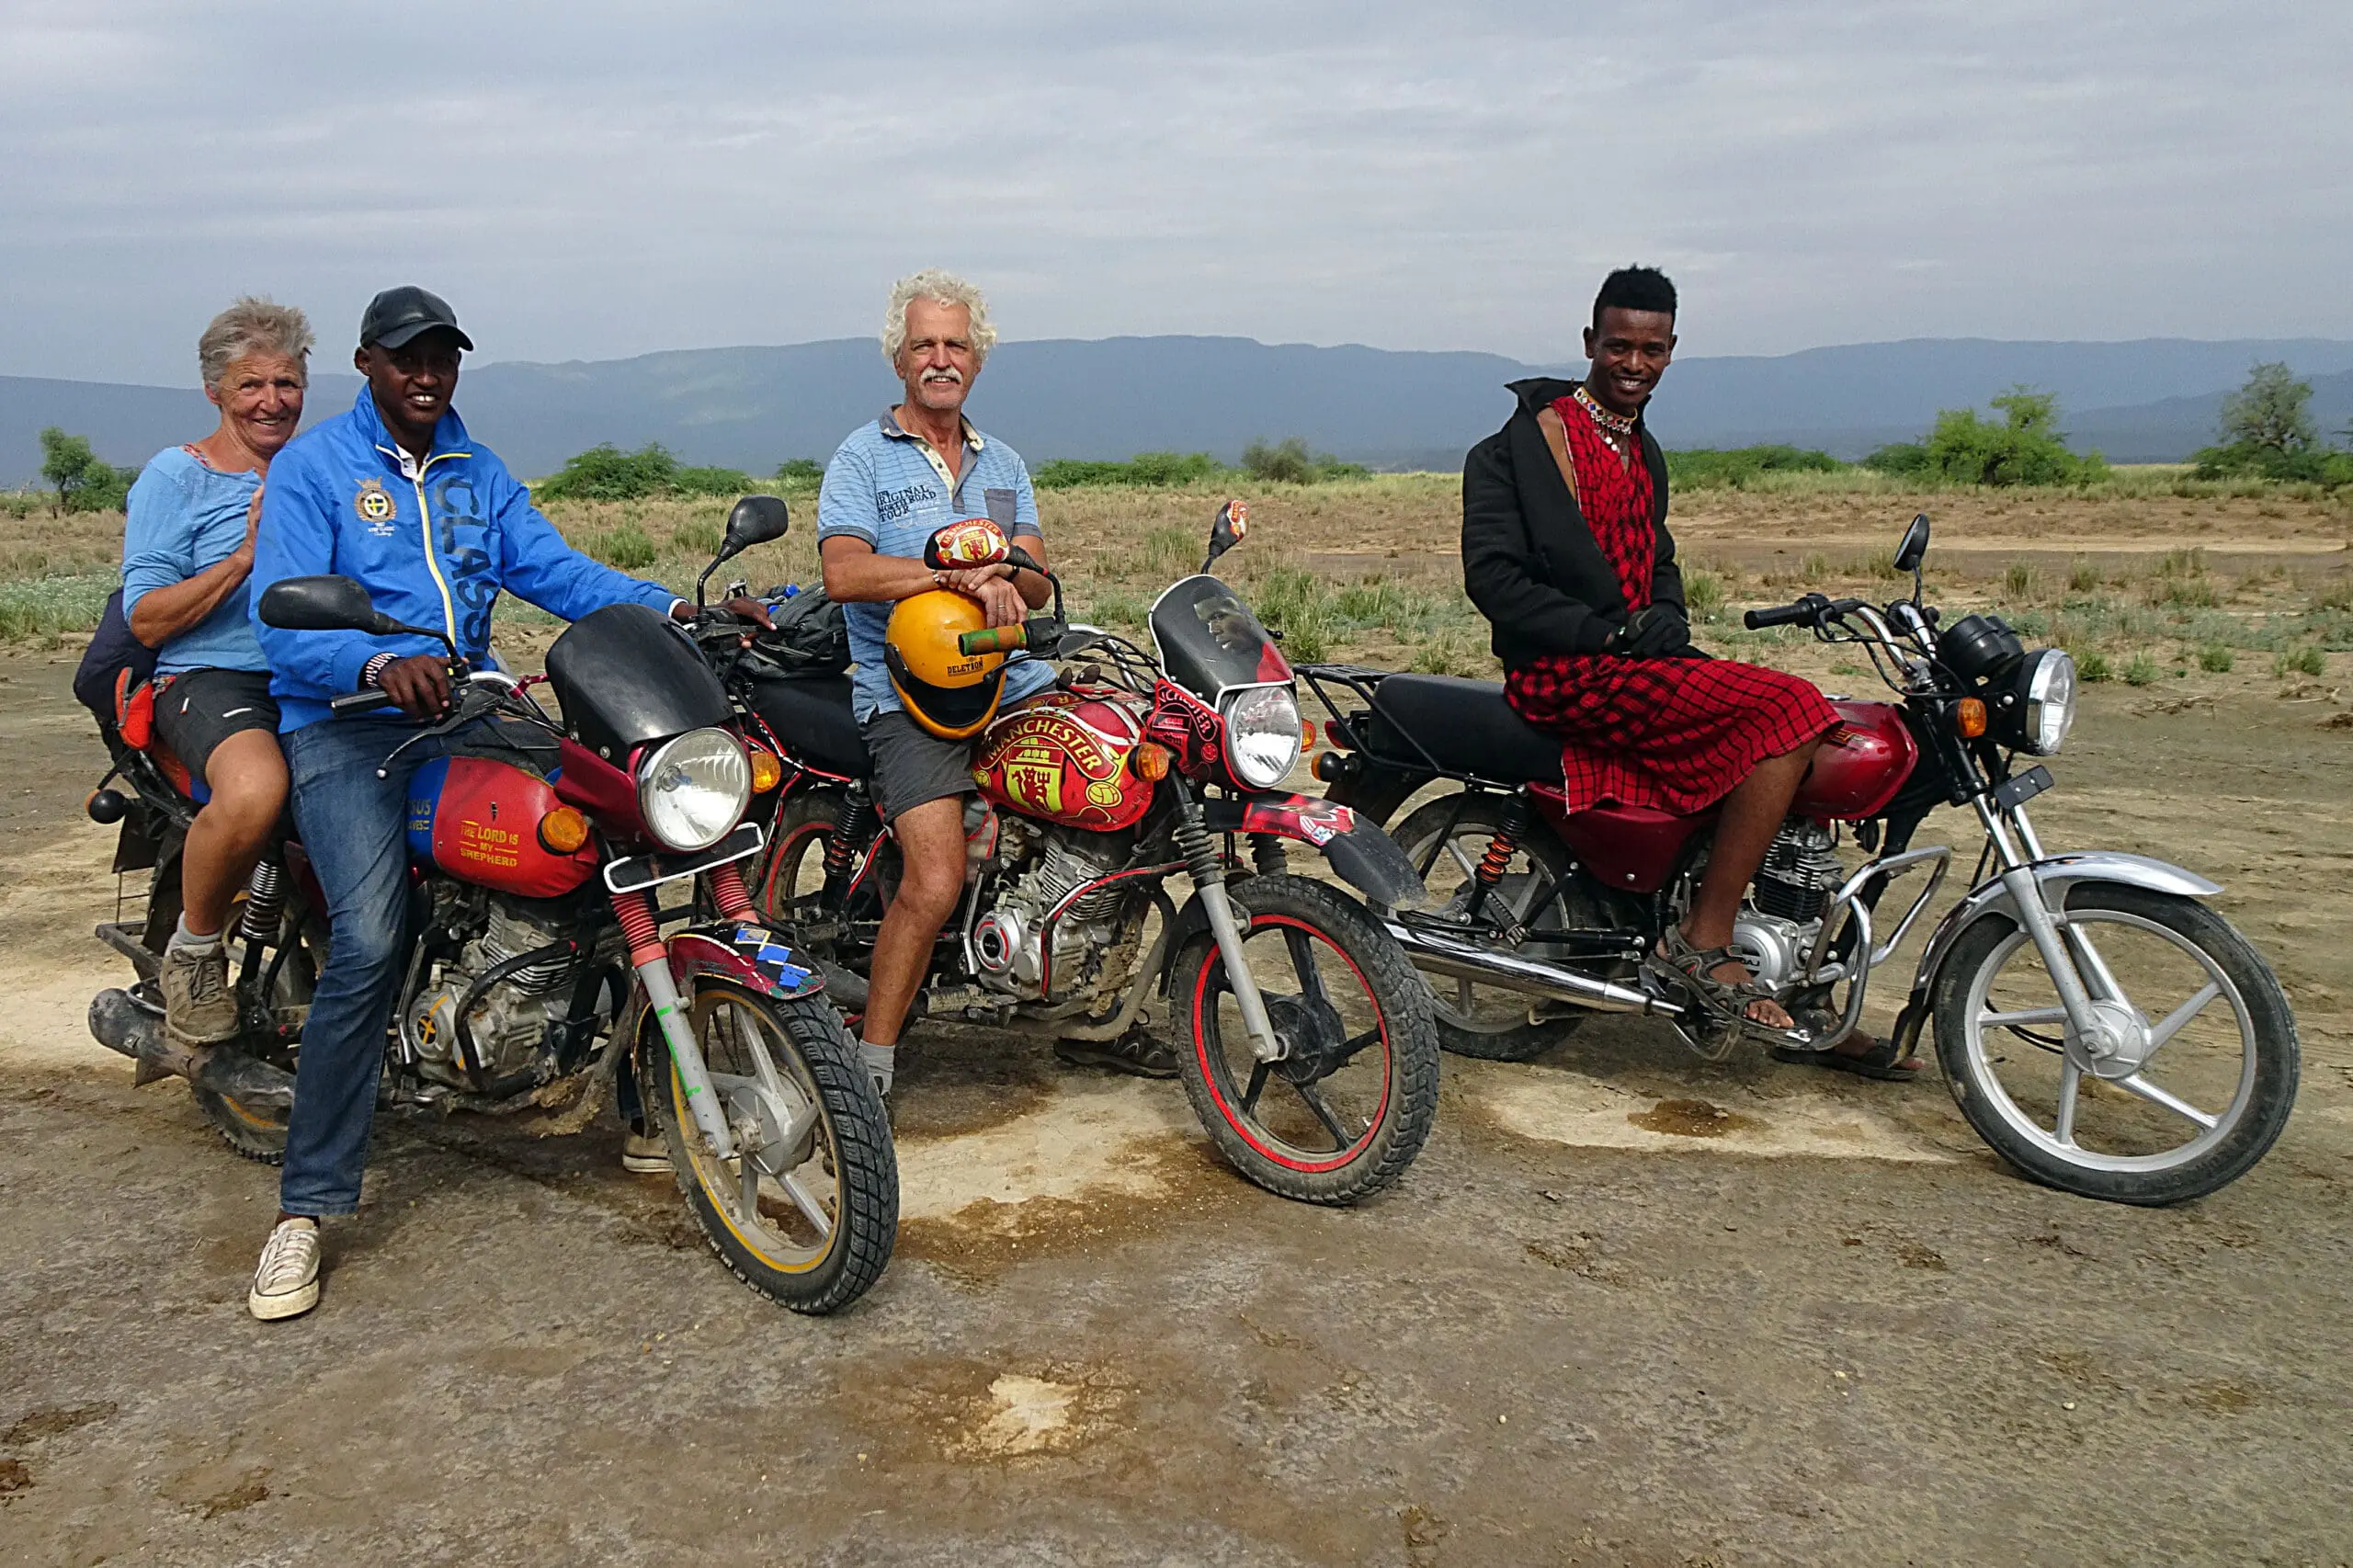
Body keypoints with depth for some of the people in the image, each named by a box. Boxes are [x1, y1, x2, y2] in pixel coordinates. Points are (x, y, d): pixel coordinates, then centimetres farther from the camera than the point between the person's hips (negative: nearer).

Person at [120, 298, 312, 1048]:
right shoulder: (176, 476, 5)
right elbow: (146, 620, -4)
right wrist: (245, 556, -14)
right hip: (213, 677, -5)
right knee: (254, 791, -39)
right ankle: (193, 950, -9)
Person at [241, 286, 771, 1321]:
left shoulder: (477, 474, 19)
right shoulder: (312, 467, 1)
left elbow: (557, 572, 5)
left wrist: (675, 609, -13)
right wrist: (383, 664, -32)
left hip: (465, 708, 5)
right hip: (345, 727, -5)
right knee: (368, 943, -24)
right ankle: (306, 1206, -13)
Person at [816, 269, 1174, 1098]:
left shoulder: (1004, 464, 19)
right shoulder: (863, 457, 2)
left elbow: (1038, 586, 10)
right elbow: (844, 573, -14)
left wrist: (1002, 577, -14)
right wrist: (963, 575, -22)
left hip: (1017, 683, 6)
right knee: (937, 881, -23)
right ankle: (870, 1067, -6)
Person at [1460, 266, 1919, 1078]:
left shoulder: (1643, 452, 23)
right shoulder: (1521, 443, -5)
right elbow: (1492, 577, -13)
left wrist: (1669, 623, 8)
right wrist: (1614, 630, -17)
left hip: (1637, 658, 9)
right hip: (1565, 673, -9)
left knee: (1804, 749, -2)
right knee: (1788, 708, -23)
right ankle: (1703, 940, -18)